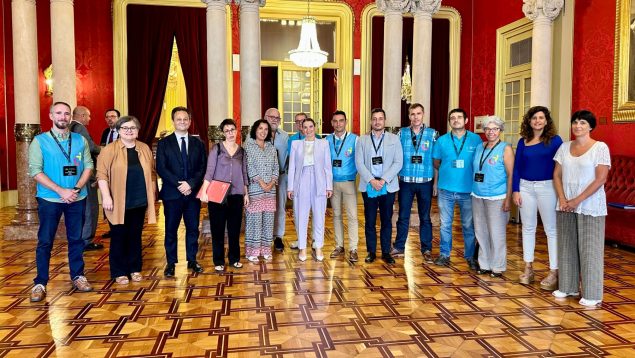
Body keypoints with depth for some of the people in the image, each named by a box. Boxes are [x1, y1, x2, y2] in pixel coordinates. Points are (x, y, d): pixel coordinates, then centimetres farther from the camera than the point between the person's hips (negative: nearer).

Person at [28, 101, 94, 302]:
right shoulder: (39, 141, -2)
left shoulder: (80, 140, 5)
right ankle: (40, 283, 13)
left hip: (77, 199, 2)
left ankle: (77, 276, 22)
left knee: (76, 239, 10)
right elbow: (35, 171, -9)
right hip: (49, 199, -2)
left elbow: (88, 166, 2)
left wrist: (76, 189, -13)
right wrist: (61, 191, -17)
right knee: (45, 241, 3)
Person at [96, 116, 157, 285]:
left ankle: (135, 269, 23)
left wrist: (151, 195, 9)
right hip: (118, 203, -4)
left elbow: (151, 172, 12)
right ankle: (119, 272, 16)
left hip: (139, 202, 4)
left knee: (135, 236, 12)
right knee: (119, 237, 5)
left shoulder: (145, 149, 7)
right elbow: (102, 174, -10)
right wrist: (106, 196, -17)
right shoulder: (110, 150, -6)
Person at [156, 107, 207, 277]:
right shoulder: (164, 143, 3)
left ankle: (192, 260, 21)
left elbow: (202, 167, 2)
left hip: (193, 192, 2)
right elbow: (161, 168, -6)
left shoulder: (198, 143, 9)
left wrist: (190, 184, -13)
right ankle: (171, 263, 16)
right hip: (172, 193, -2)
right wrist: (179, 184, -16)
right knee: (171, 230, 5)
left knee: (193, 228, 9)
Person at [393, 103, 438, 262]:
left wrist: (436, 181, 0)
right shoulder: (402, 133, 3)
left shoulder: (432, 134, 0)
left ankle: (426, 249, 20)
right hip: (406, 181, 1)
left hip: (425, 181, -1)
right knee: (403, 216, 8)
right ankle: (399, 247, 19)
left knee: (425, 217, 9)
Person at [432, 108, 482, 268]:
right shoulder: (442, 140, 3)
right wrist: (447, 171, 0)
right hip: (446, 189, 1)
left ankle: (470, 256, 21)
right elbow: (436, 163, 12)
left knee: (469, 225, 7)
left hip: (468, 189, -1)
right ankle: (444, 254, 21)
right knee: (445, 224, 9)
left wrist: (471, 175, -3)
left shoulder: (476, 139, 1)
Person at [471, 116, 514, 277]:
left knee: (496, 233, 0)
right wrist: (473, 192, 9)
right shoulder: (479, 147, 11)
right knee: (480, 232, 11)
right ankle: (484, 264, 23)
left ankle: (498, 267, 13)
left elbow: (511, 174, -8)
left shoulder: (505, 148, -4)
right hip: (477, 196, 5)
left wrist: (508, 198, -13)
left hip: (496, 197, -5)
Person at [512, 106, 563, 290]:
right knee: (528, 228, 10)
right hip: (526, 187, 4)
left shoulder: (554, 140, -1)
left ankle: (554, 273, 4)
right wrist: (515, 190, 2)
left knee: (551, 230, -1)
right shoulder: (523, 142, 9)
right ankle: (528, 268, 20)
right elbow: (517, 167, 9)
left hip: (547, 187, -4)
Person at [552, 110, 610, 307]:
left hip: (590, 207, -4)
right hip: (566, 206, 5)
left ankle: (592, 294, 9)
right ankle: (567, 287, 21)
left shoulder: (600, 147, -5)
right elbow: (556, 175, 8)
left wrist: (577, 200, -14)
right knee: (567, 247, 9)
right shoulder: (565, 147, 9)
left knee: (589, 250, 0)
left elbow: (600, 179, -11)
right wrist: (562, 199, -6)